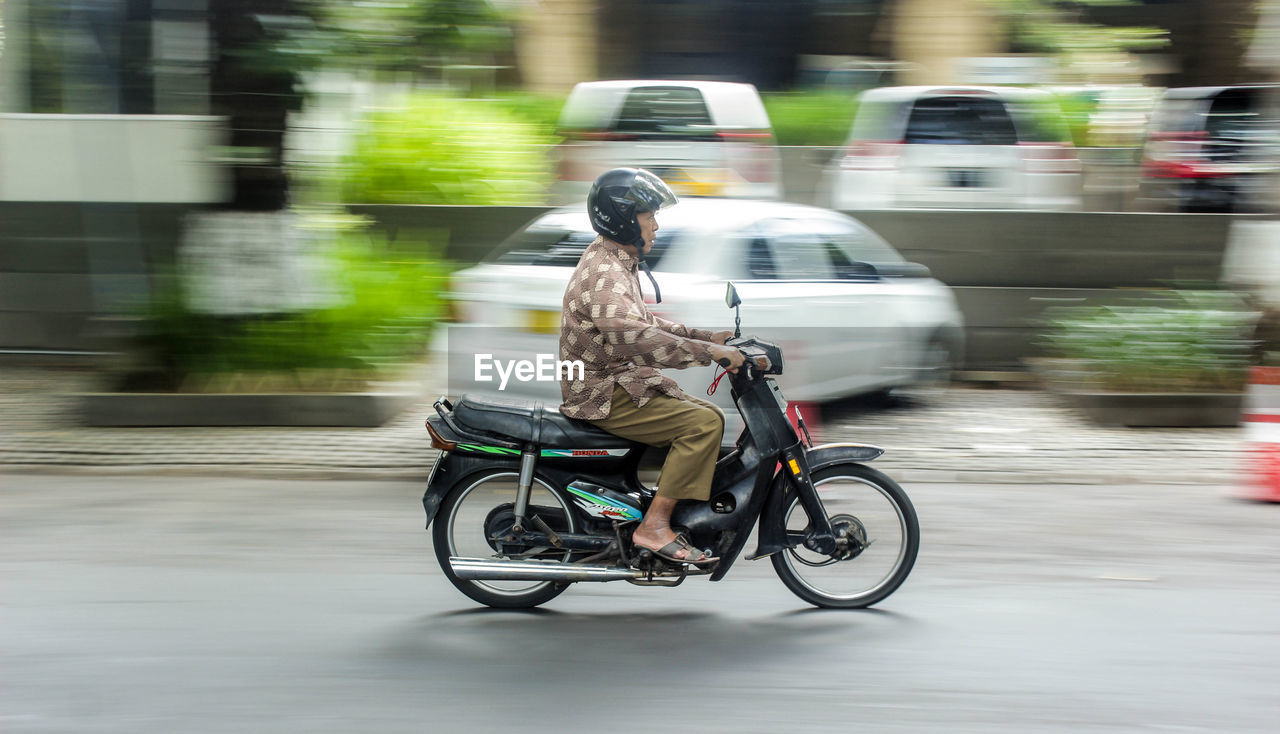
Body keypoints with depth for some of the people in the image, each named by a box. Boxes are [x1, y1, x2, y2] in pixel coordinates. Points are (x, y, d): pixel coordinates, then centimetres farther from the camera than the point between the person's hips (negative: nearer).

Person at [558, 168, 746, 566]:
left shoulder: (619, 264, 14)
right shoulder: (604, 275, -21)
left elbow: (644, 323, 23)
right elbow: (636, 338, -35)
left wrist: (705, 336, 13)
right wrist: (711, 351, -32)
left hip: (622, 378, 11)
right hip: (603, 394, -11)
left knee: (711, 416, 8)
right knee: (704, 423, -19)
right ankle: (655, 525, -18)